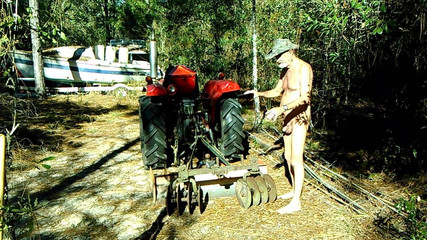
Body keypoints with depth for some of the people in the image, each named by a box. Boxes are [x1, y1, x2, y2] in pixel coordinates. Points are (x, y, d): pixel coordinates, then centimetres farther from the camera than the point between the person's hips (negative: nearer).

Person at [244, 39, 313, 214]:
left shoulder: (303, 68, -15)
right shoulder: (285, 70, 13)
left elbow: (304, 98, -24)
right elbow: (277, 91, 24)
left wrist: (281, 109, -35)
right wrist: (260, 93, 8)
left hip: (299, 118, -9)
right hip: (288, 119, 9)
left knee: (296, 159, -10)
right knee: (288, 157, 15)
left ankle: (296, 202, -3)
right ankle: (294, 191, 30)